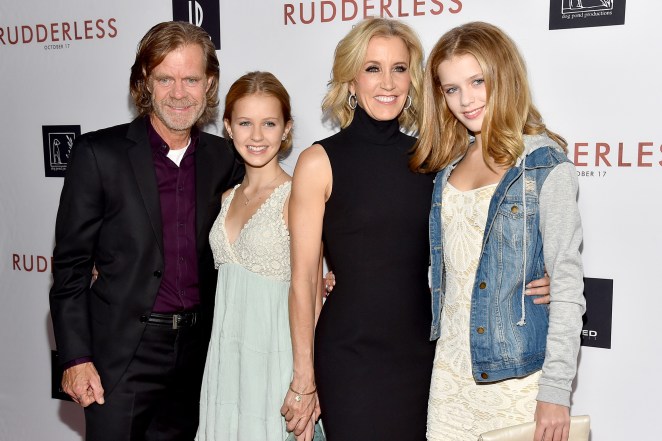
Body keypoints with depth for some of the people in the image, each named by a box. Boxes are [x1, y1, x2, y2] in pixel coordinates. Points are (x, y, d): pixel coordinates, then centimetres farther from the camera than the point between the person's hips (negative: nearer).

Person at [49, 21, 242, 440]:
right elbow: (70, 264, -6)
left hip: (197, 351, 4)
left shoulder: (222, 157, 3)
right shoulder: (99, 153, -8)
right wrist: (76, 358, -9)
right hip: (122, 354, -3)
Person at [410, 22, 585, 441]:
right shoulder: (450, 162, 7)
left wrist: (556, 389, -14)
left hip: (516, 371, -5)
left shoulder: (545, 165, -10)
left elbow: (567, 282, -12)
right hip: (450, 364, 5)